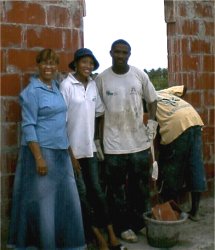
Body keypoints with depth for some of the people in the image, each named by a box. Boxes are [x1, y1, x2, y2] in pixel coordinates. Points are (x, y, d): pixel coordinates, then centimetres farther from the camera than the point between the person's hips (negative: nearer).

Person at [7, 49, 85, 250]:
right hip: (41, 150, -7)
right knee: (43, 201, 3)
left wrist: (67, 150, 15)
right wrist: (39, 157, -20)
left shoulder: (56, 87, 12)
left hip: (60, 151, 7)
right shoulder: (32, 91, -9)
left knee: (66, 199, 12)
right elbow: (28, 126, -14)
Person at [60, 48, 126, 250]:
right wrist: (69, 152, -14)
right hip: (72, 148, -5)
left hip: (89, 147, 5)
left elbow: (100, 111, 14)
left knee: (96, 189, 11)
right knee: (81, 192, 4)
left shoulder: (93, 85, 4)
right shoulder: (66, 85, -13)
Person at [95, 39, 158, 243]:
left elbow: (152, 100, 11)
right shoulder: (101, 78, -4)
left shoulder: (139, 75, -1)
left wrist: (152, 122, -3)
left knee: (141, 186, 16)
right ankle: (123, 226, 22)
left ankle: (142, 222, 33)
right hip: (114, 144, -2)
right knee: (117, 188, 7)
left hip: (139, 141, 2)